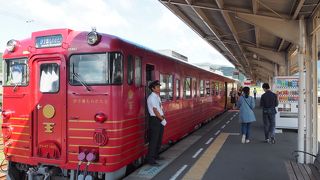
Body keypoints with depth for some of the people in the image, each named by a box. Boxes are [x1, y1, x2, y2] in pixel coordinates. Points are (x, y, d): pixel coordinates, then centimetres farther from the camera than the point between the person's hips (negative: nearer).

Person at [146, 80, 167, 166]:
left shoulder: (157, 97, 15)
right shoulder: (152, 97, -14)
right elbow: (155, 111, -18)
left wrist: (163, 117, 3)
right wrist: (163, 119, -13)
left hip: (160, 119, 10)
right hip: (155, 120, -9)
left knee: (159, 139, 16)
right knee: (154, 140, -7)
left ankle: (155, 155, 30)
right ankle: (150, 159, -1)